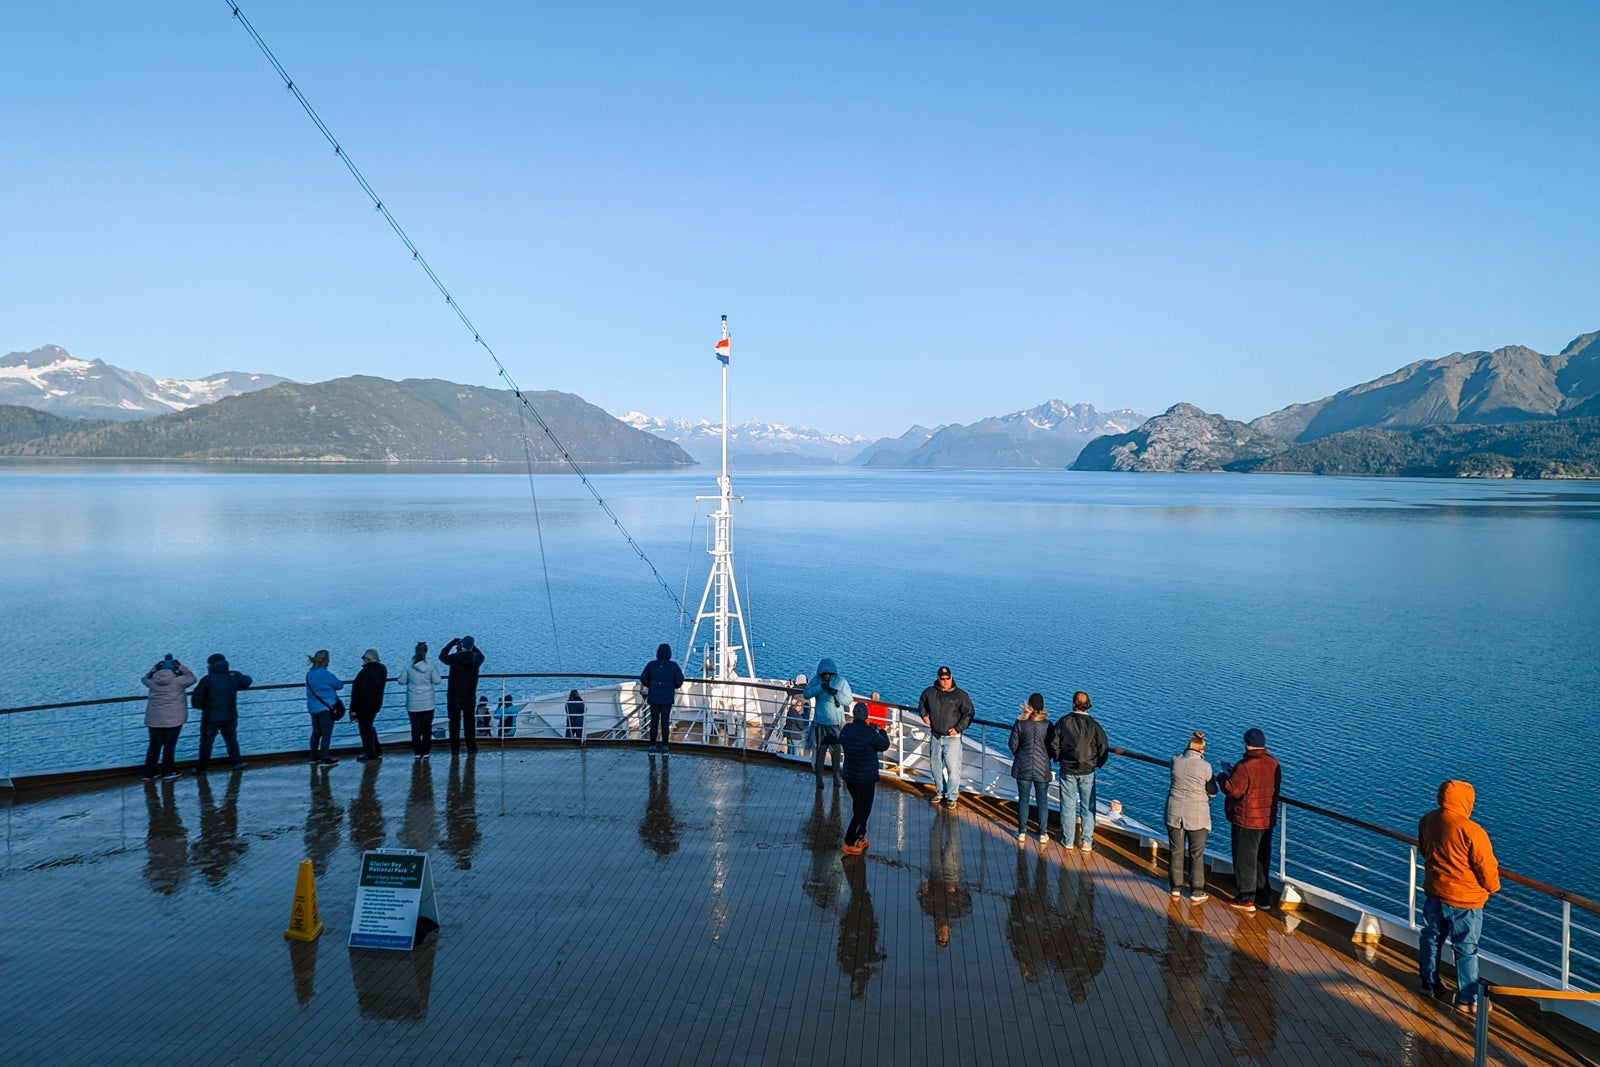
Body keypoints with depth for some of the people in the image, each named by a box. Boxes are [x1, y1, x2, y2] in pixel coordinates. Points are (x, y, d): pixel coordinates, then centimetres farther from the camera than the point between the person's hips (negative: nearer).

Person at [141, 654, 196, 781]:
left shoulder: (153, 682, -1)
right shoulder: (178, 681, -11)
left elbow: (145, 679, 21)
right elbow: (192, 678, 5)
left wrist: (155, 668, 14)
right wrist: (180, 667, 5)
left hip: (154, 720, 3)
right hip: (173, 719, -3)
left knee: (154, 745, 11)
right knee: (170, 745, 7)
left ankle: (148, 773, 14)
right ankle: (167, 771, 13)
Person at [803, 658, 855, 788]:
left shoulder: (841, 682, -6)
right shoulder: (816, 681, -5)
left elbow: (849, 700, -9)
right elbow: (806, 694, -17)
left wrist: (836, 692, -26)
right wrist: (821, 687, -29)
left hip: (837, 723, 1)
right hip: (821, 723, -1)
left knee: (838, 751, 10)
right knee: (820, 751, 6)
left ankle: (837, 775, 30)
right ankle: (818, 778, 21)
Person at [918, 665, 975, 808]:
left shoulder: (960, 695, -9)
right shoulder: (929, 692, 2)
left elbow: (969, 714, -6)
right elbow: (921, 703, 24)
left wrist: (958, 728, -11)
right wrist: (924, 716, 9)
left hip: (952, 738, -4)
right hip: (935, 736, 4)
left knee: (953, 768, -7)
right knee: (935, 766, 14)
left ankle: (951, 797, 4)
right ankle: (940, 792, 32)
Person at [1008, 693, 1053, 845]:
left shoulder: (1020, 722, -8)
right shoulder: (1047, 724, -9)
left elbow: (1013, 744, -3)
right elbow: (1052, 746, -3)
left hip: (1023, 767, 0)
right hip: (1042, 767, 0)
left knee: (1023, 799, 10)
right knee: (1042, 801, 10)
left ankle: (1022, 833, 14)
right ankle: (1043, 834, 15)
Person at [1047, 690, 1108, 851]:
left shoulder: (1063, 722, -8)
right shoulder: (1093, 725, -9)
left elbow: (1053, 744, -4)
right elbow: (1104, 749, -6)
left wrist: (1059, 759, 14)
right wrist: (1098, 764, 12)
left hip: (1067, 771, 1)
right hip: (1087, 771, -1)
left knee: (1068, 806, 9)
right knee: (1087, 807, 9)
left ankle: (1067, 840, 17)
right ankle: (1086, 842, 12)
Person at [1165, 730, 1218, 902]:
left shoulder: (1176, 761, -5)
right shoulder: (1205, 766, -13)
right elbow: (1212, 792, -3)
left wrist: (1187, 750, 16)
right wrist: (1213, 778, 14)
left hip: (1174, 813, 3)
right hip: (1196, 816, -3)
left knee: (1176, 851, 15)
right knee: (1196, 855, 9)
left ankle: (1176, 888, 23)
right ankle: (1196, 893, 14)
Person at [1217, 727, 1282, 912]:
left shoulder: (1245, 766, -24)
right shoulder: (1273, 763, 1)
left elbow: (1233, 789, -24)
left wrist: (1223, 776, -3)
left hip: (1246, 820, -7)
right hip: (1267, 819, 7)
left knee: (1245, 859, 5)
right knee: (1262, 859, 18)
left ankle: (1247, 899, 11)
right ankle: (1264, 897, 26)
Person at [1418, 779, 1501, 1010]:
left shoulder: (1427, 821, -5)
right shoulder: (1472, 831, -26)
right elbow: (1486, 867, -17)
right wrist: (1492, 887, 4)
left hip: (1433, 892, 6)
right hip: (1464, 899, -6)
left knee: (1431, 938, 22)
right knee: (1466, 950, 9)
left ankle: (1428, 983, 37)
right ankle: (1467, 1000, 19)